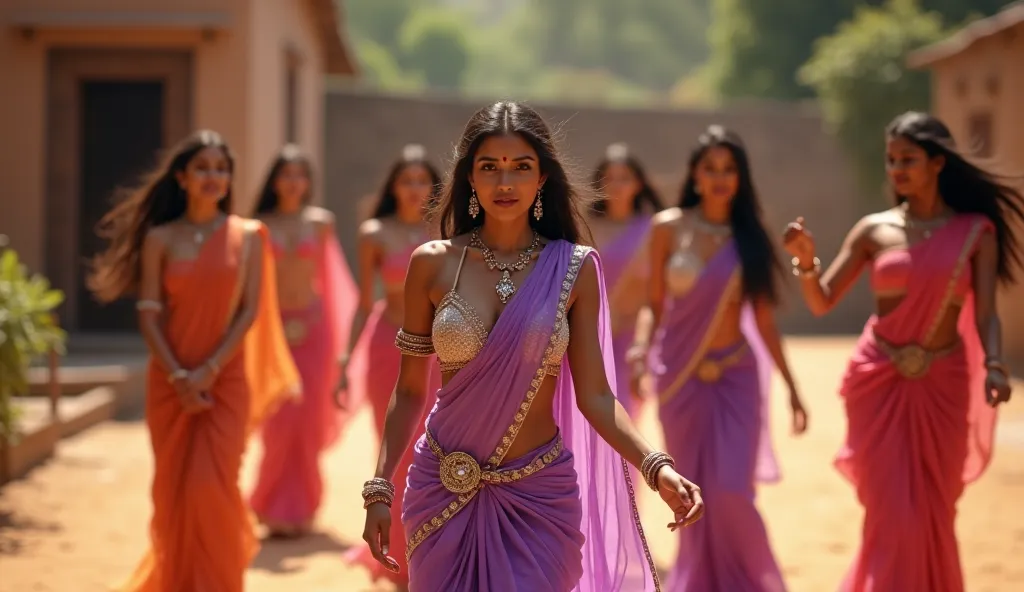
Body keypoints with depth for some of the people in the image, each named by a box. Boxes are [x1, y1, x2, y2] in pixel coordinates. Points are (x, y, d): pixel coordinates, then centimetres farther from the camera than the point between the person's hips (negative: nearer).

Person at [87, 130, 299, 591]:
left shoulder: (248, 236, 2)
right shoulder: (160, 238, 3)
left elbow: (250, 311, -2)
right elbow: (148, 314, -1)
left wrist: (209, 370, -11)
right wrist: (177, 376, -11)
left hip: (226, 380, -1)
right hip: (170, 381, 1)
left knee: (210, 485, -11)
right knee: (172, 489, 4)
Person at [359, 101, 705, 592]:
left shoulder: (573, 269, -3)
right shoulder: (433, 264, -2)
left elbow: (594, 395, -4)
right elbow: (409, 391, 4)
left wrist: (658, 468, -18)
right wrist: (379, 490, -3)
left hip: (538, 497, -1)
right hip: (445, 493, 1)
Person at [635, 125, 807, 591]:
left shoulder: (749, 237, 3)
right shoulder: (669, 228, 0)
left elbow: (763, 319, 5)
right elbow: (655, 305, 3)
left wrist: (792, 388, 5)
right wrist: (640, 353, -8)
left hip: (736, 375, 0)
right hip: (681, 376, 0)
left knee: (731, 491, -9)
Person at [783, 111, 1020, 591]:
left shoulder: (976, 230, 0)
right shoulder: (875, 229, 1)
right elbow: (822, 302, 0)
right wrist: (806, 260, -19)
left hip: (943, 385, 0)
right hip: (879, 380, 0)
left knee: (934, 514, 9)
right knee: (891, 512, -5)